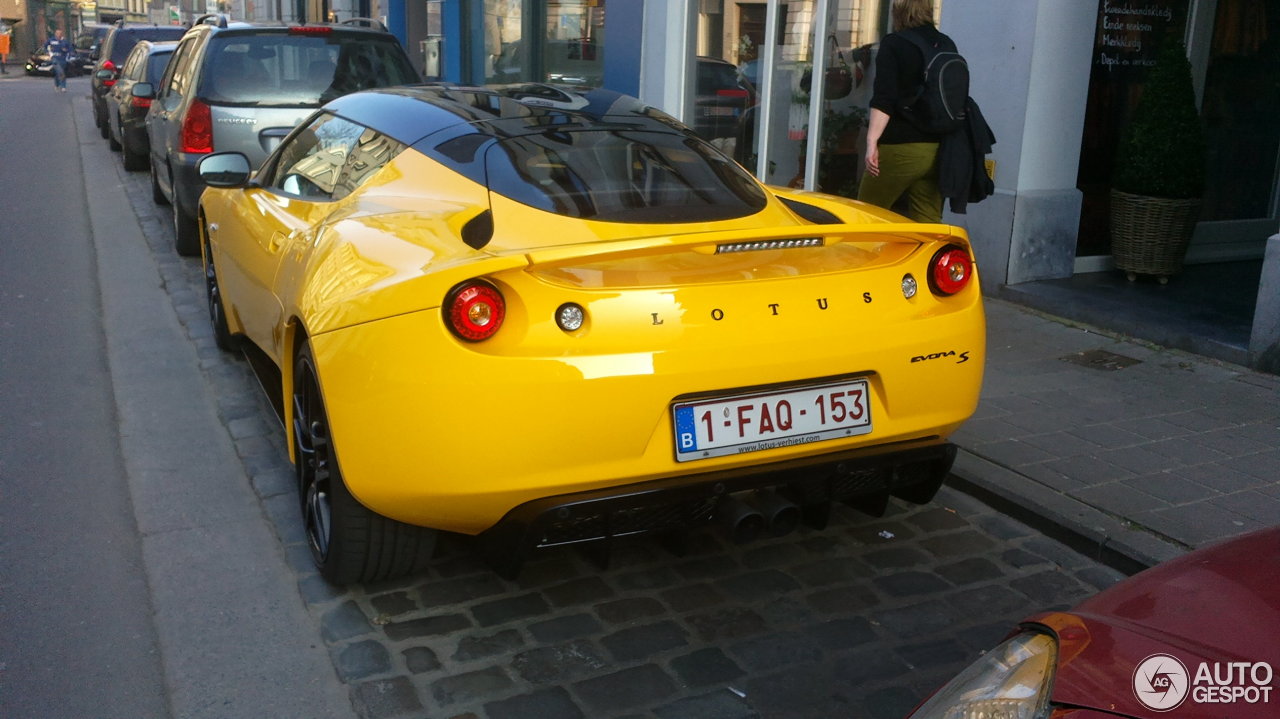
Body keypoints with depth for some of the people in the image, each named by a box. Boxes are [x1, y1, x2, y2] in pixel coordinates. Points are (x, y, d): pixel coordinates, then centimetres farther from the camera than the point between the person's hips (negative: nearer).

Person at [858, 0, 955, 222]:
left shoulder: (894, 44, -4)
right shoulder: (947, 46, 12)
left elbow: (883, 100, -16)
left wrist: (872, 141, -19)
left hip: (900, 148, -6)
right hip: (938, 150, 6)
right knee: (928, 223, 6)